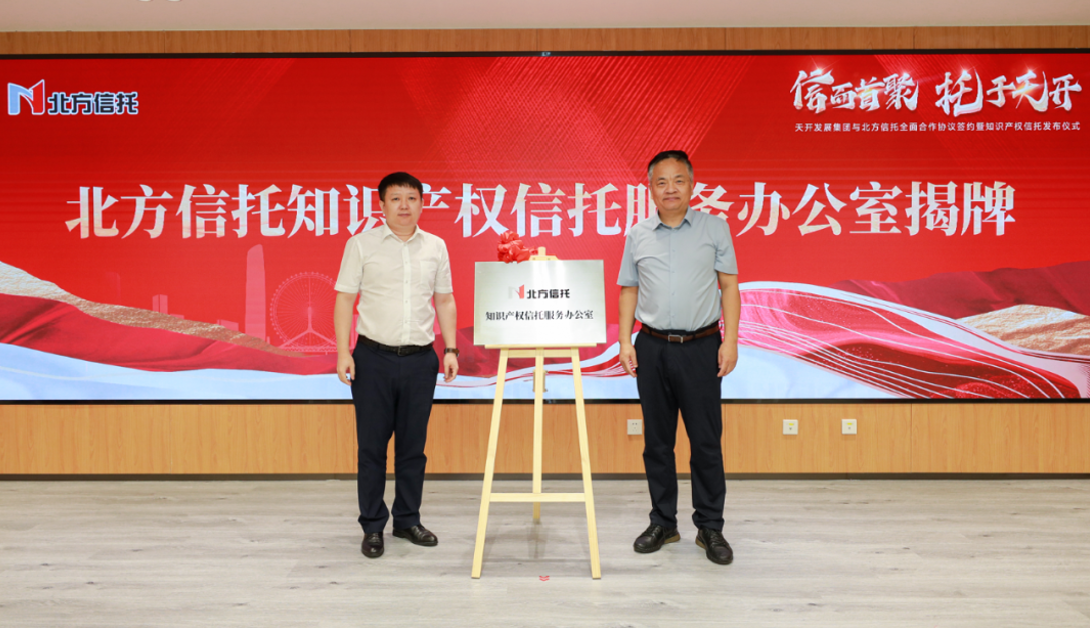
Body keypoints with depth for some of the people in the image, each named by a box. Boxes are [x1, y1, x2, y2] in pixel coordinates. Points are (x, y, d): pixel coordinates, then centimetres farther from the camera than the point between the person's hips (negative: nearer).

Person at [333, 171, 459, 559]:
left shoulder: (435, 247, 9)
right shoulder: (361, 244, 1)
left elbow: (445, 300, 13)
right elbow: (345, 298, -1)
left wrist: (450, 348, 4)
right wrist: (343, 351, -9)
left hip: (420, 358, 3)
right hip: (374, 357, -2)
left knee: (413, 446, 10)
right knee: (372, 446, 4)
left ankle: (407, 520, 24)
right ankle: (372, 527, 15)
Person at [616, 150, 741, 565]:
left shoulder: (715, 229, 3)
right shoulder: (638, 235, 8)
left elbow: (729, 287, 3)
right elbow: (629, 291, 11)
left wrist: (730, 341, -6)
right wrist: (625, 341, 1)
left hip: (701, 347, -2)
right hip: (653, 347, 2)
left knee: (706, 441, 1)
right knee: (657, 441, 9)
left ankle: (710, 527, 14)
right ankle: (663, 523, 21)